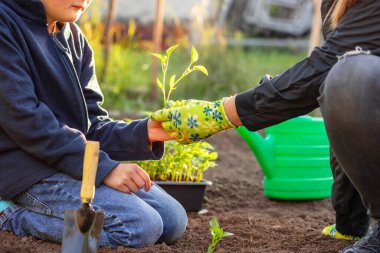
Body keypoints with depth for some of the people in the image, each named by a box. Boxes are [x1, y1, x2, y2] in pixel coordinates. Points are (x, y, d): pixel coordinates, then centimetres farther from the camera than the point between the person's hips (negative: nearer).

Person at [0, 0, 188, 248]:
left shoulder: (74, 37, 13)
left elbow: (92, 123, 10)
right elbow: (25, 119, -20)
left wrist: (142, 133, -11)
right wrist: (102, 168, -22)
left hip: (81, 160, 9)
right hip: (27, 168, -9)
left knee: (174, 220, 2)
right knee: (140, 226, -21)